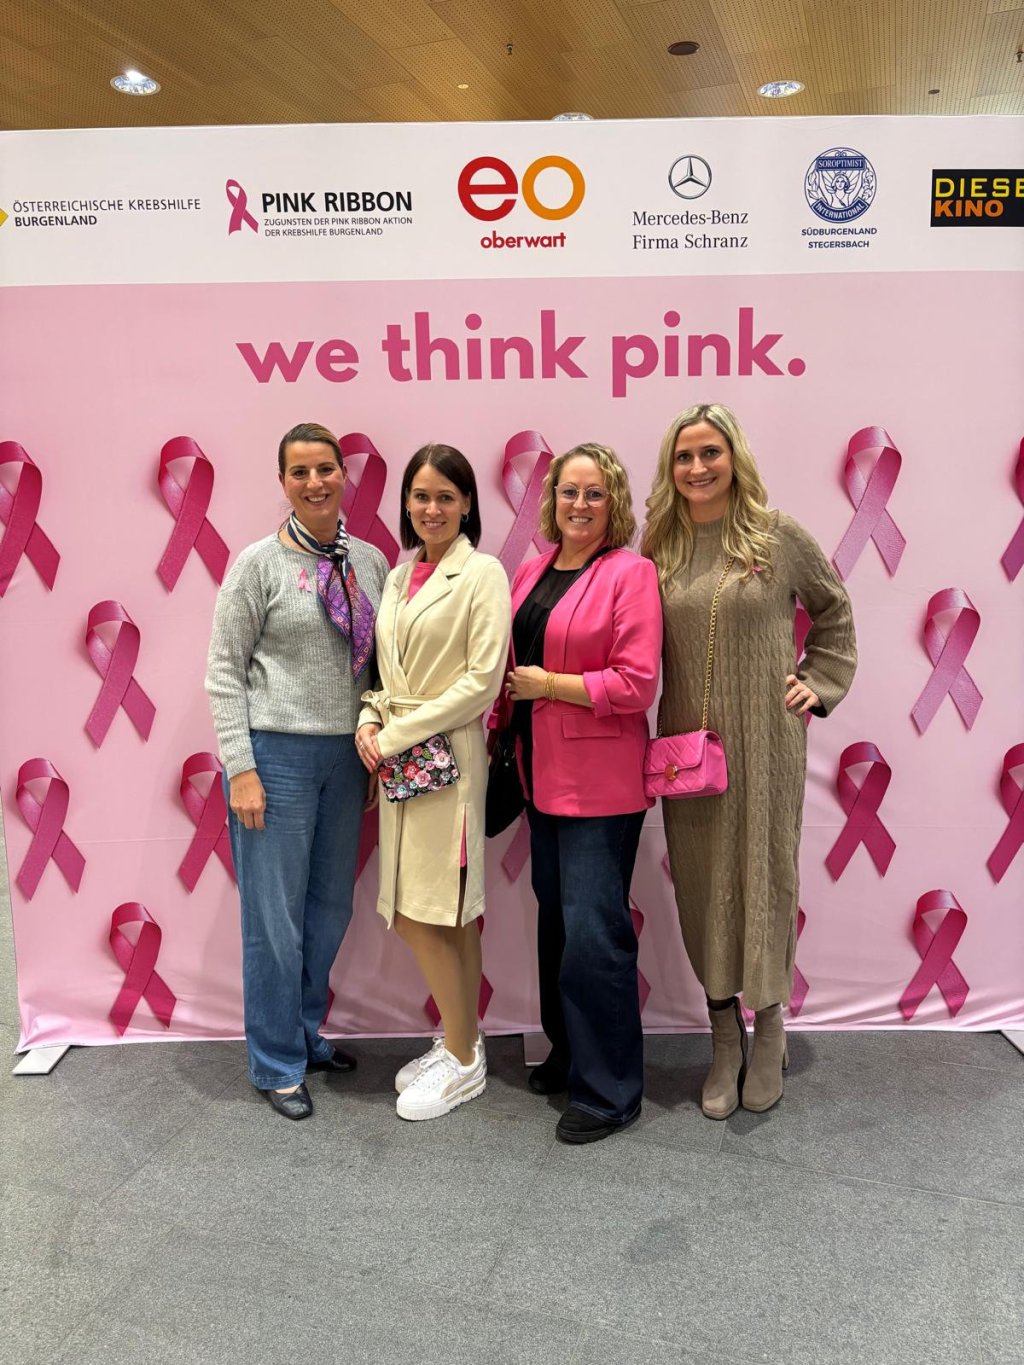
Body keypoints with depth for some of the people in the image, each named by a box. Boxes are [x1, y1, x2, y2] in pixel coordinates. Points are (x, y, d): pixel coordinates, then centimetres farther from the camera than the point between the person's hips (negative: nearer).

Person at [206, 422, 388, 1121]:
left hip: (348, 754, 5)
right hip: (276, 753, -4)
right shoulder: (260, 562, -6)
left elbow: (382, 661, 10)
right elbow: (225, 672, -6)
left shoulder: (371, 561, 6)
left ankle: (305, 1031, 38)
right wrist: (240, 769, -12)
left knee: (332, 908, 15)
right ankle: (278, 1064, 24)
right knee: (276, 917, 5)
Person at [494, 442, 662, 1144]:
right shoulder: (532, 572, 11)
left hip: (600, 783, -7)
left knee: (593, 931, -3)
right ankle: (569, 1055, 36)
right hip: (542, 775, 7)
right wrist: (502, 722, 11)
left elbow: (636, 684, -17)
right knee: (555, 921, 17)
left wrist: (549, 684, -13)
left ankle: (609, 1091, 14)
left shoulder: (631, 573, -10)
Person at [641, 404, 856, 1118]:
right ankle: (724, 1036, 26)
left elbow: (834, 611, 11)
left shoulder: (779, 536, -2)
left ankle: (769, 1027, 27)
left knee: (764, 874, 5)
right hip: (687, 743, 3)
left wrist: (820, 681, 4)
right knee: (702, 881, 8)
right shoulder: (659, 547, 5)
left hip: (765, 741, -2)